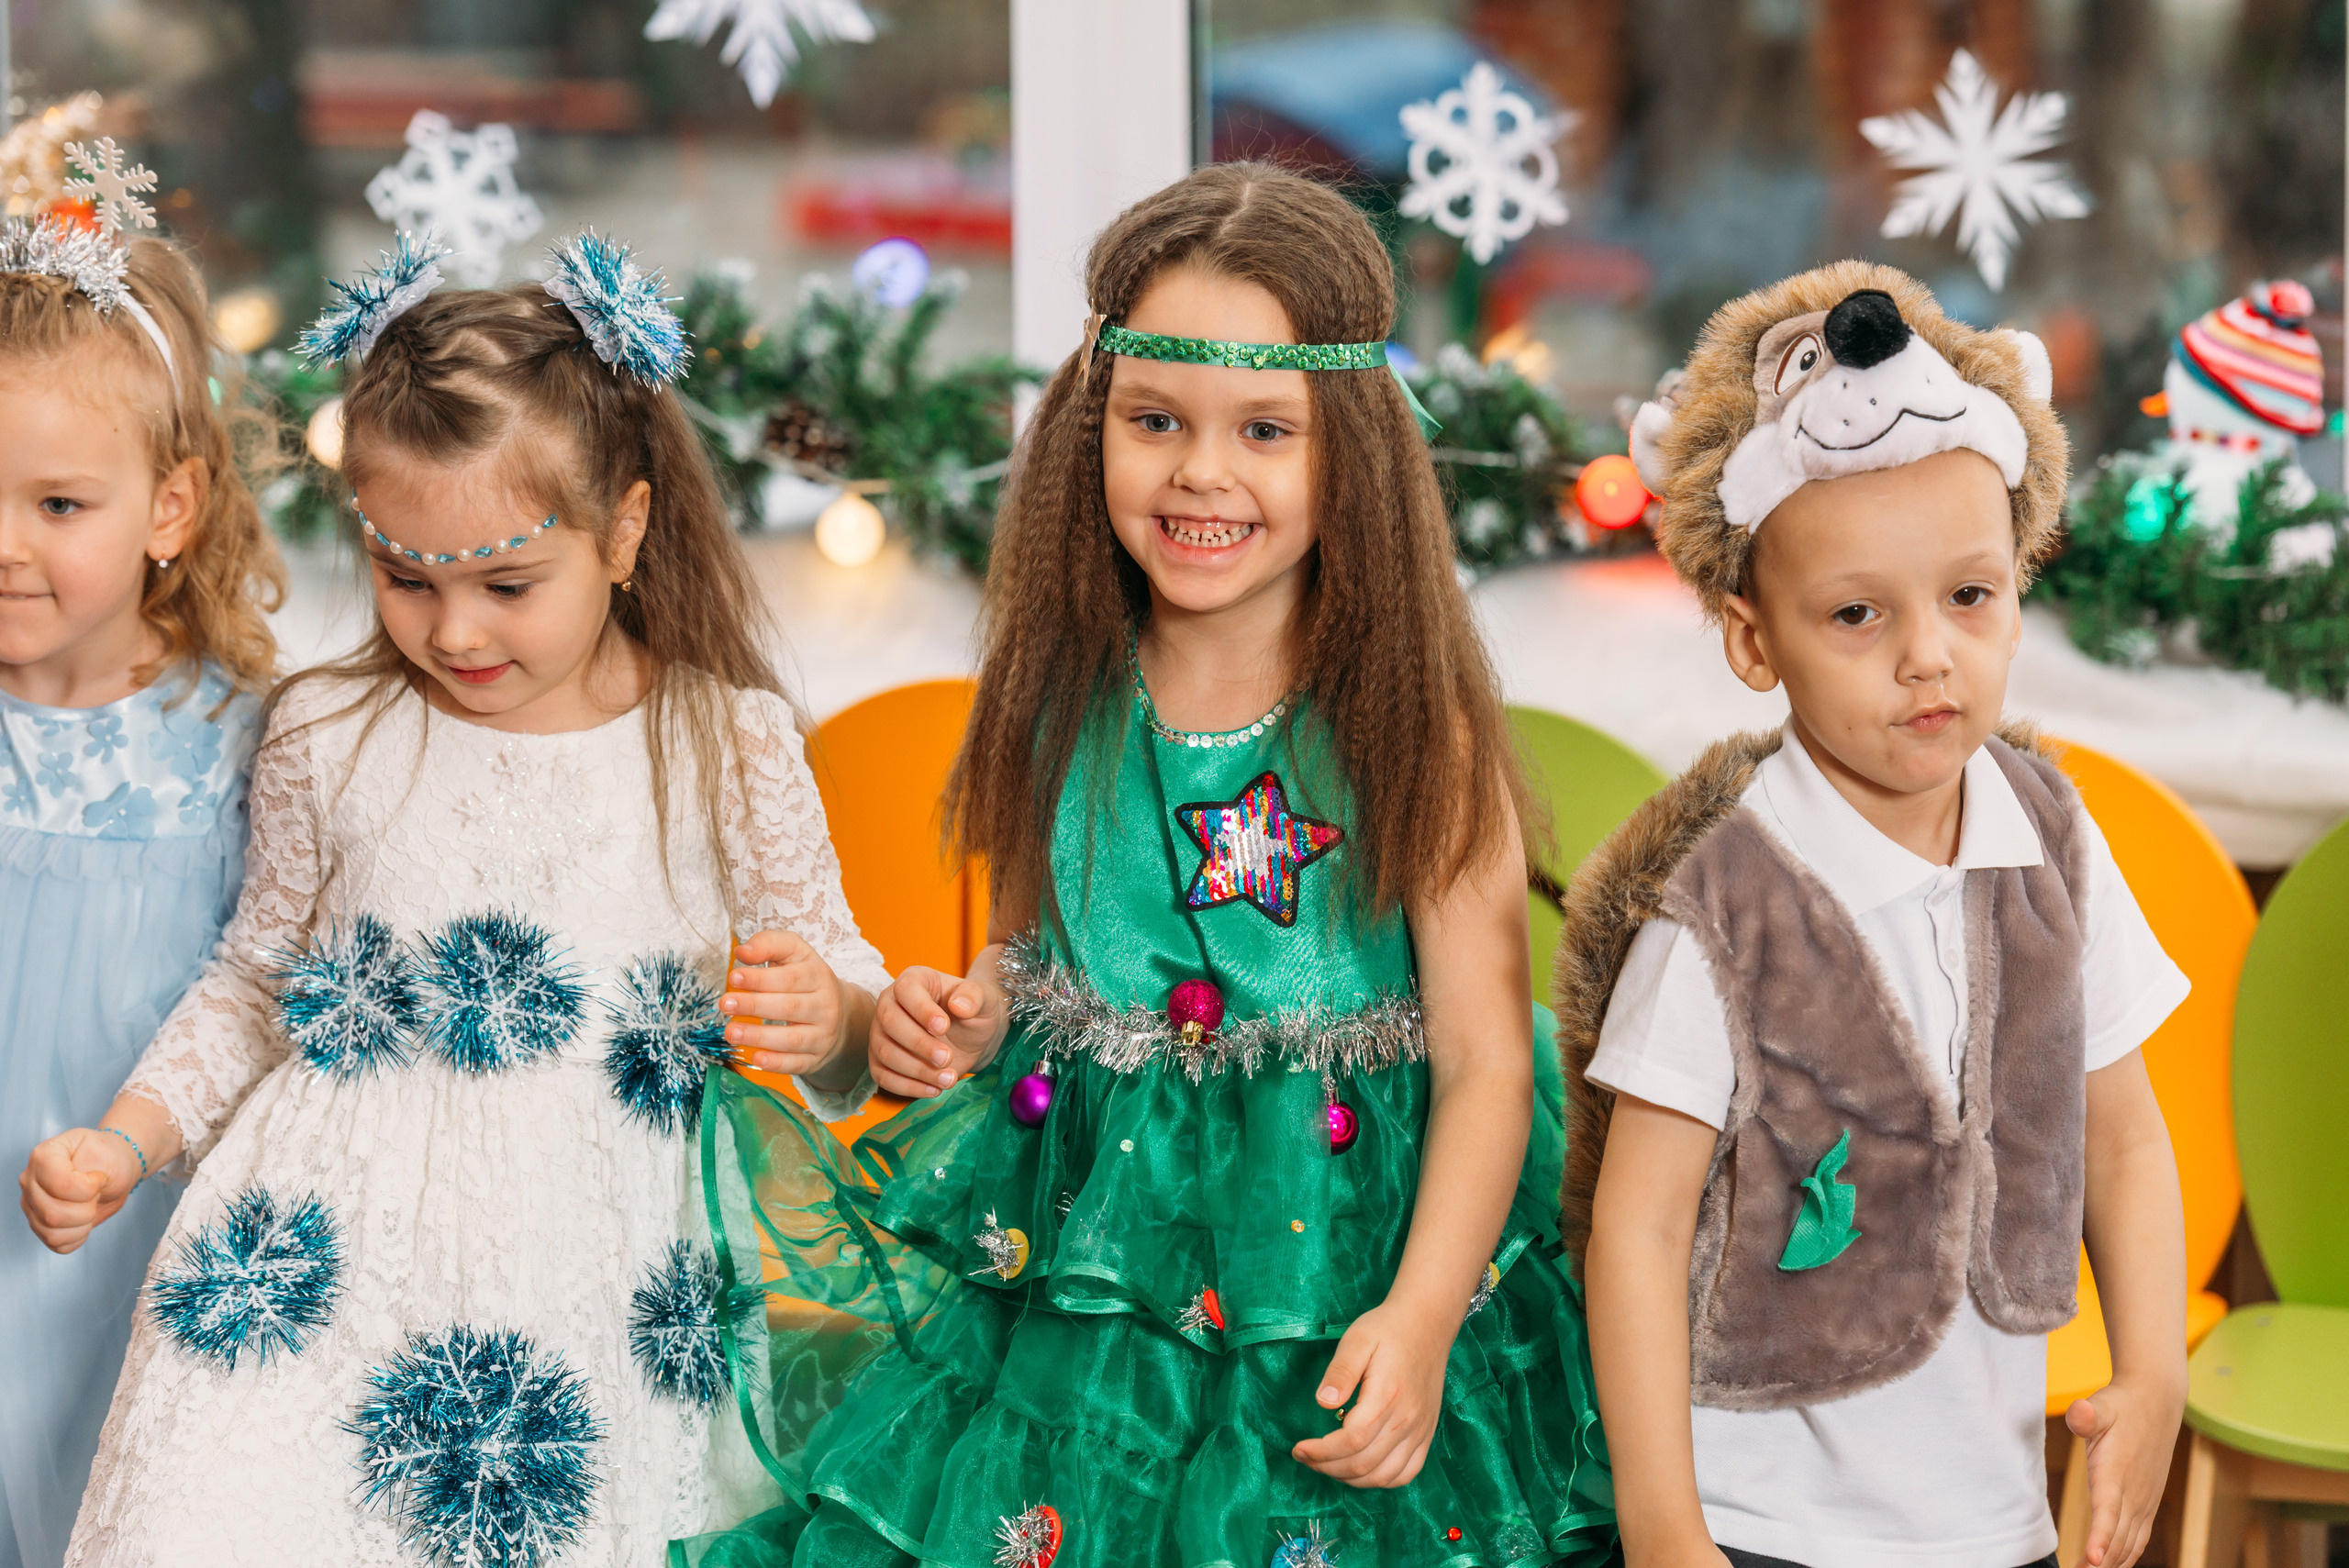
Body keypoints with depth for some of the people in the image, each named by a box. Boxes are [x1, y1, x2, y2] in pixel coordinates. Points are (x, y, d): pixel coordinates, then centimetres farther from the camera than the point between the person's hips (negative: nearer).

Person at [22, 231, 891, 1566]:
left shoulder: (730, 749, -3)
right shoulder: (327, 740, 2)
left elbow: (839, 985, 5)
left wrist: (829, 1019, -18)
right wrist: (130, 1136, 4)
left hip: (589, 1293, 0)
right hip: (331, 1272, 1)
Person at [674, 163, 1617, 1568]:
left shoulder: (1411, 727, -12)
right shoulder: (1065, 708, 0)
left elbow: (1486, 1057, -12)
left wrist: (1420, 1319, -22)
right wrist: (960, 1020, -7)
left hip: (1346, 1309, -3)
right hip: (1074, 1283, 3)